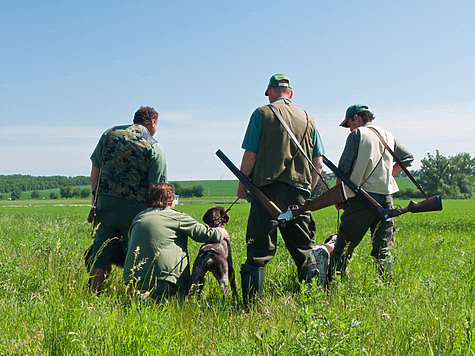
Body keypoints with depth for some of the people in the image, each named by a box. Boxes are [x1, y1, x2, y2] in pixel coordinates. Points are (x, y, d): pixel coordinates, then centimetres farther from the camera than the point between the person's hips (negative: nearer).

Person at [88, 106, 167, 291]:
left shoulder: (110, 133, 8)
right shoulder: (154, 148, -5)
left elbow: (95, 170, 11)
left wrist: (97, 196, 19)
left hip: (105, 202, 4)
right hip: (134, 207, -4)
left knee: (100, 254, 12)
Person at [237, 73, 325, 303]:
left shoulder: (262, 114, 1)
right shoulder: (307, 119, 13)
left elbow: (250, 155, -4)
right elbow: (318, 163, 12)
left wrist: (242, 184, 8)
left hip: (268, 188, -4)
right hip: (299, 193, 4)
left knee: (258, 252, -2)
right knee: (304, 250, 11)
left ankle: (251, 303, -3)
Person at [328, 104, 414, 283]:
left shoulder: (357, 134, -1)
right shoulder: (388, 136, 17)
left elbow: (344, 168, -7)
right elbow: (408, 158, 28)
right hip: (385, 196, 5)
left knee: (344, 245, -3)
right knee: (383, 248, 10)